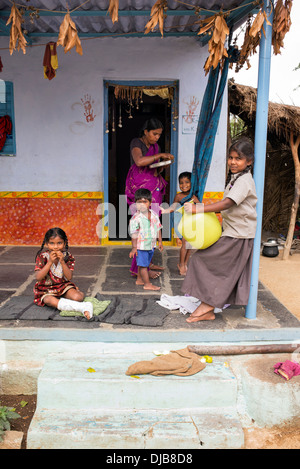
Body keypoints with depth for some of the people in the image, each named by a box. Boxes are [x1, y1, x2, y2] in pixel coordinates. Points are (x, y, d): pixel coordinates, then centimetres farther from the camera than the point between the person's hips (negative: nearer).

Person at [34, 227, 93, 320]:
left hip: (63, 286, 1)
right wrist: (50, 262, -27)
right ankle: (82, 307, -40)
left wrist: (62, 262, -27)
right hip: (46, 289, -1)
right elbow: (38, 277, -19)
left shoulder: (68, 256, -6)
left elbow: (69, 277, -15)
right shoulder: (42, 256, -9)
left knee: (77, 297, -31)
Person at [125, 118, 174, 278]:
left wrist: (163, 165, 2)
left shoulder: (155, 146, 18)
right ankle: (139, 267, -8)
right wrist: (160, 155, -21)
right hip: (139, 189, -8)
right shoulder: (136, 143, -5)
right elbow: (139, 161, -27)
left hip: (154, 189, 8)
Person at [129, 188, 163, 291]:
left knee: (143, 264, 19)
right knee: (143, 265, 1)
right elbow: (134, 233, -14)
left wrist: (160, 241, 13)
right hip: (141, 245, -6)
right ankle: (147, 284, 8)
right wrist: (134, 247, -14)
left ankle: (139, 280, 34)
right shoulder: (136, 217, -16)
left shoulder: (154, 215, 2)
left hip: (151, 245, 6)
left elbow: (158, 228, 12)